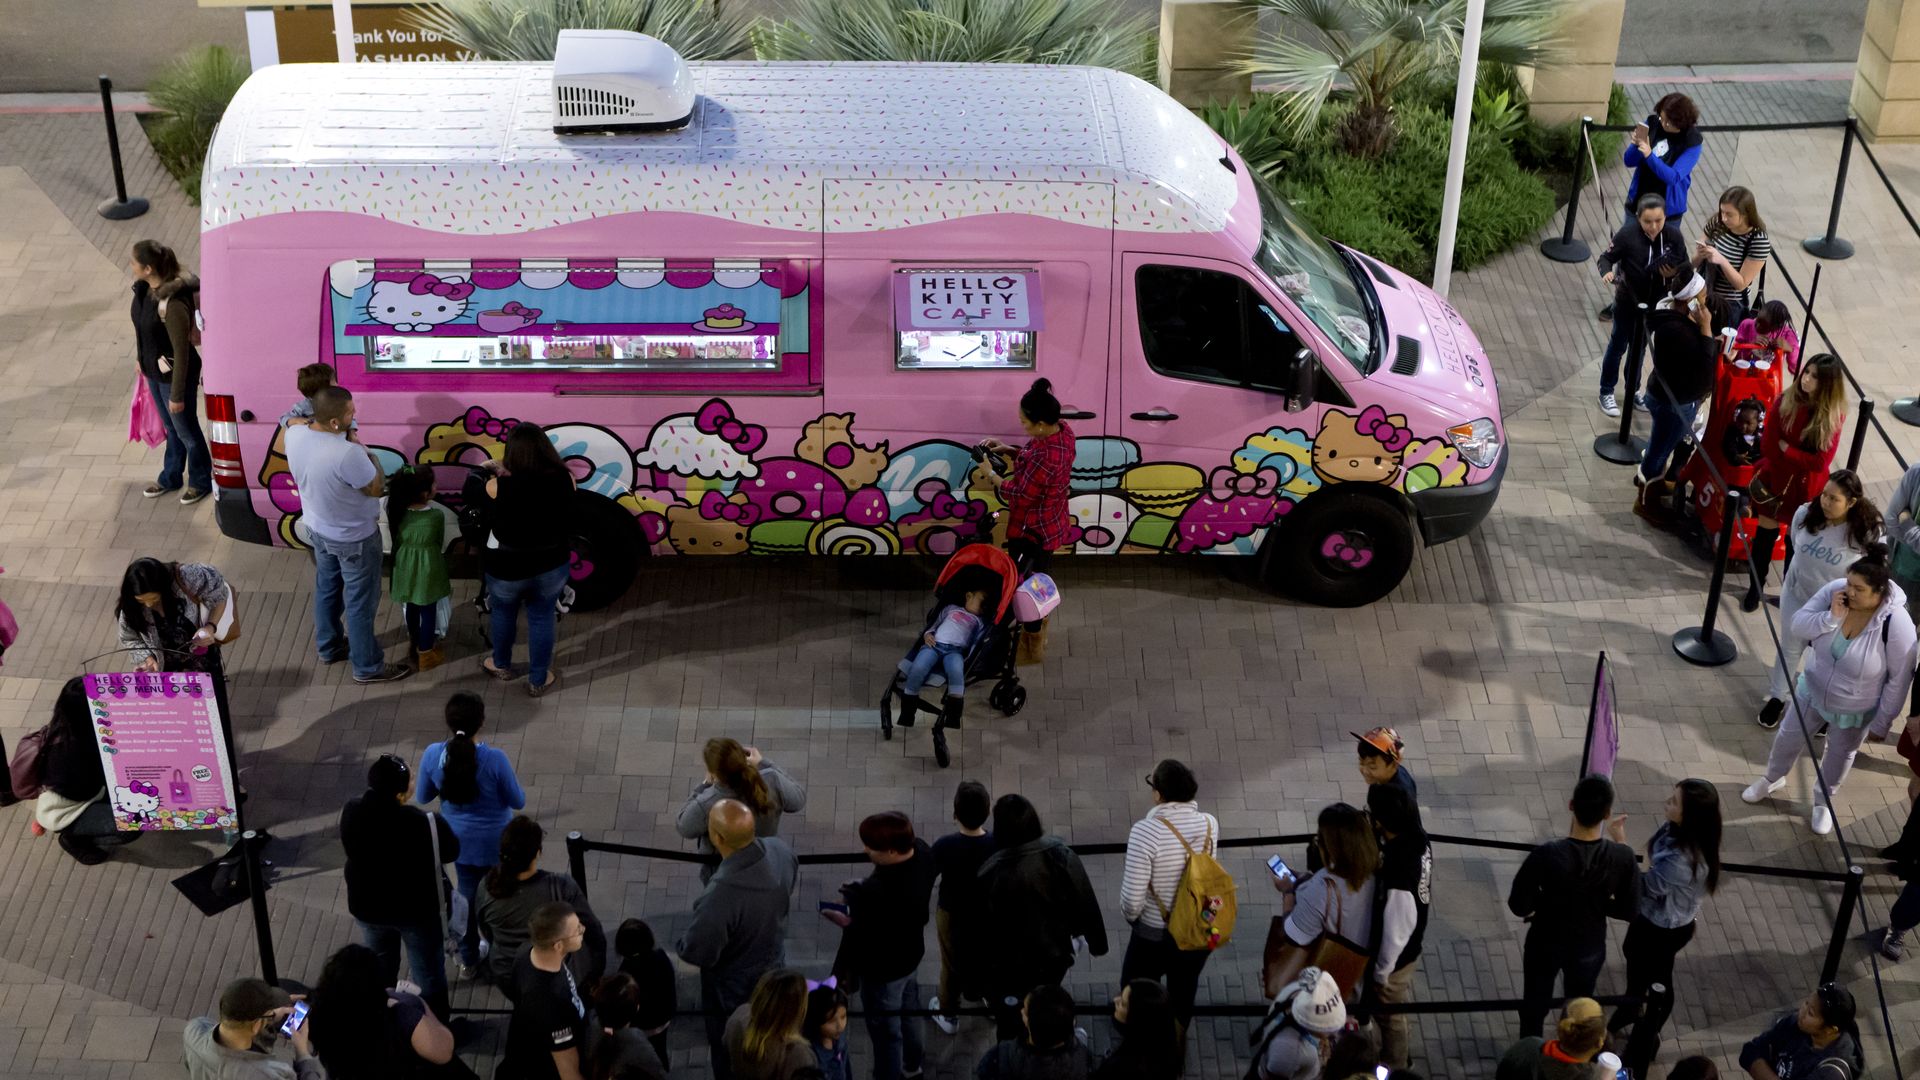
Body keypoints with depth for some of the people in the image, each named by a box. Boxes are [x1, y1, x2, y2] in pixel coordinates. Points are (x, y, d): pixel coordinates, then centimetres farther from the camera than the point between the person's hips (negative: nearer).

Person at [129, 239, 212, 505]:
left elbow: (182, 352, -26)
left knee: (186, 430, 15)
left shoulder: (173, 303, -35)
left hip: (175, 374, -7)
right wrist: (142, 360, 20)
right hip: (154, 371, 7)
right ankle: (170, 478, 46)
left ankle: (201, 482, 38)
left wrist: (177, 394, -18)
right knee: (171, 428, 27)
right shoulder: (144, 289, -10)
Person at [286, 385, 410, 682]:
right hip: (354, 538, -7)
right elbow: (377, 489, -22)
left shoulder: (294, 435, -17)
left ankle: (328, 647, 48)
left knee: (326, 588, 28)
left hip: (317, 528, 7)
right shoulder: (348, 454, -39)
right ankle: (368, 667, 28)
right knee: (361, 603, 12)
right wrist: (367, 454, -10)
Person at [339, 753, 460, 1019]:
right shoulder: (418, 823, -33)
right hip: (417, 908, -5)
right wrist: (438, 825, -1)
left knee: (380, 972, 28)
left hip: (368, 907, 5)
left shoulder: (352, 811, -18)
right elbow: (450, 852, -18)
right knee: (429, 974, 18)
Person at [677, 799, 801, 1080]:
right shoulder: (780, 850, -25)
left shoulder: (722, 894, -46)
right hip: (773, 968, 6)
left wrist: (681, 944, -7)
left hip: (733, 991, -6)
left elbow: (696, 952, -29)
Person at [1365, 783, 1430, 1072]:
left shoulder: (1399, 876, -43)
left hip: (1395, 956, -8)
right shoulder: (1418, 837, -18)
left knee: (1391, 1017, 20)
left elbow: (1395, 932, -29)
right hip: (1411, 946, 8)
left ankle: (1393, 1069, 45)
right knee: (1398, 1006, 32)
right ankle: (1394, 1057, 56)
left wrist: (1381, 972, -14)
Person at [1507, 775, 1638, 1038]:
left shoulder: (1547, 855, -31)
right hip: (1588, 949, 2)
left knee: (1534, 1008, 24)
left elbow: (1518, 905, -22)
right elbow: (1630, 911, -12)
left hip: (1545, 945, -2)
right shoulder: (1623, 857, -25)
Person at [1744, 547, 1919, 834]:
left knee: (1840, 755, 23)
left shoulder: (1896, 624, -34)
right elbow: (1797, 625, -17)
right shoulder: (1833, 591, -25)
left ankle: (1823, 801, 52)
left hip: (1855, 710, -3)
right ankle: (1773, 779, 55)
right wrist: (1831, 617, -36)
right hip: (1813, 690, 3)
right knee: (1789, 737, 25)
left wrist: (1882, 723, -13)